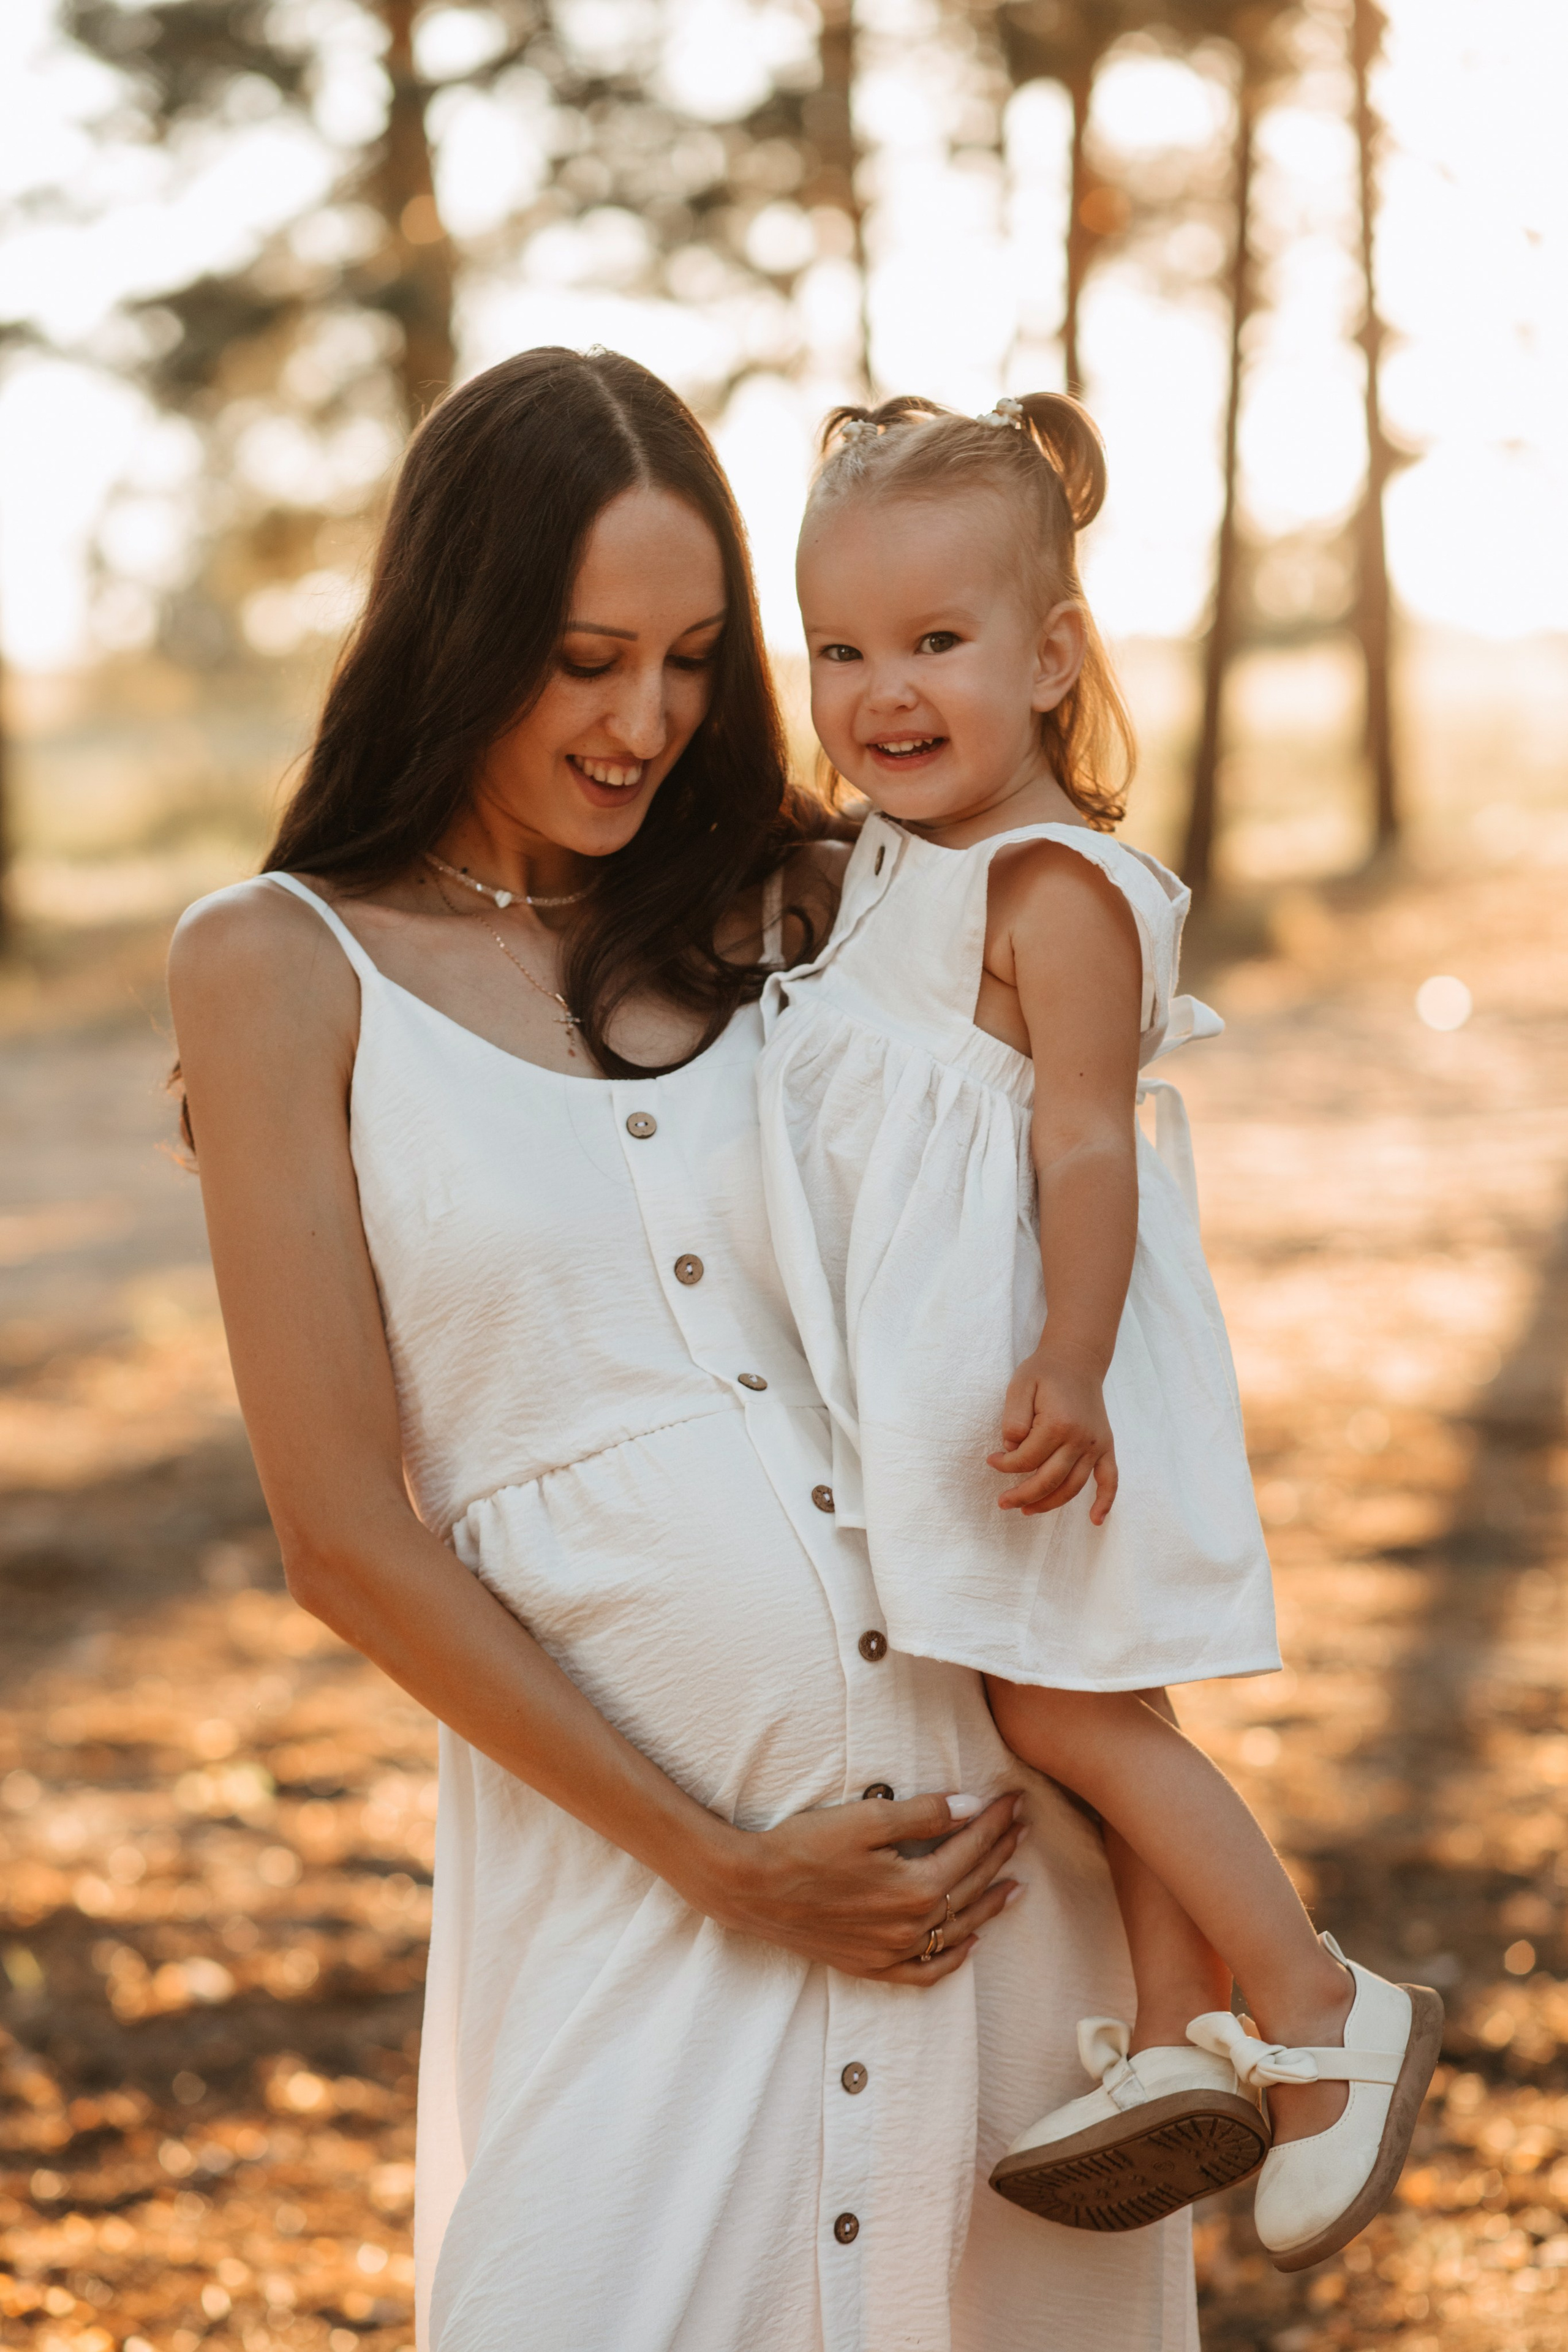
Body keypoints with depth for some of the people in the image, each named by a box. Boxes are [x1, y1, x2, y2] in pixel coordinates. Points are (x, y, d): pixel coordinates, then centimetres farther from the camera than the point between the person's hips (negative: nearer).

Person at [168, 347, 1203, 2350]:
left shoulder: (790, 909, 9)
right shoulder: (284, 964, -1)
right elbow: (348, 1534, -5)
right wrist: (718, 1865, -8)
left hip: (992, 1796, 4)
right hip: (630, 1849, -3)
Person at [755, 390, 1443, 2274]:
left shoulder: (1052, 886, -18)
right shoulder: (898, 863, 11)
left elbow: (1089, 1145, -23)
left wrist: (1067, 1375, -27)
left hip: (1033, 1363, -9)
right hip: (940, 1360, 9)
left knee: (1063, 1710, -6)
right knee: (1094, 1710, 10)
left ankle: (1326, 2019, 5)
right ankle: (1179, 2045, 15)